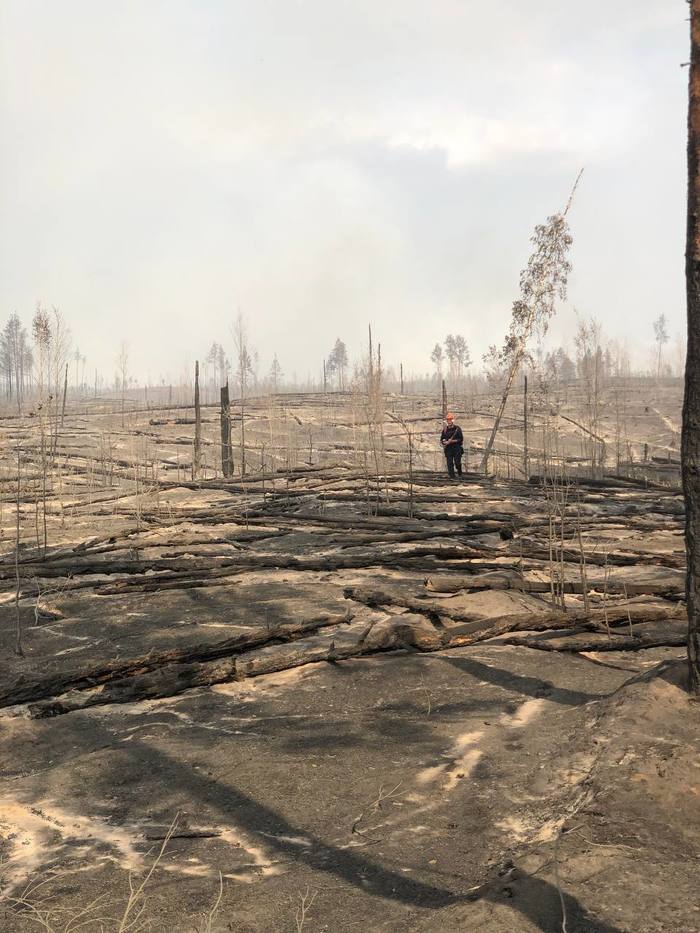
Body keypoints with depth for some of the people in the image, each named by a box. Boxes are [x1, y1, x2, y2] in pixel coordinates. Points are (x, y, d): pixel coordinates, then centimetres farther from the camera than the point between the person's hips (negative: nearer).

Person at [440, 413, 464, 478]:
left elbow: (461, 439, -4)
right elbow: (442, 439, 13)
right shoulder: (445, 429, 9)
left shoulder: (457, 428, -1)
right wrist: (445, 442, -9)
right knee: (450, 464, -4)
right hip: (448, 449, 3)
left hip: (457, 448, -3)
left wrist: (453, 441, -16)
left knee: (457, 463, -5)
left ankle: (459, 471, 26)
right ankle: (452, 476, 0)